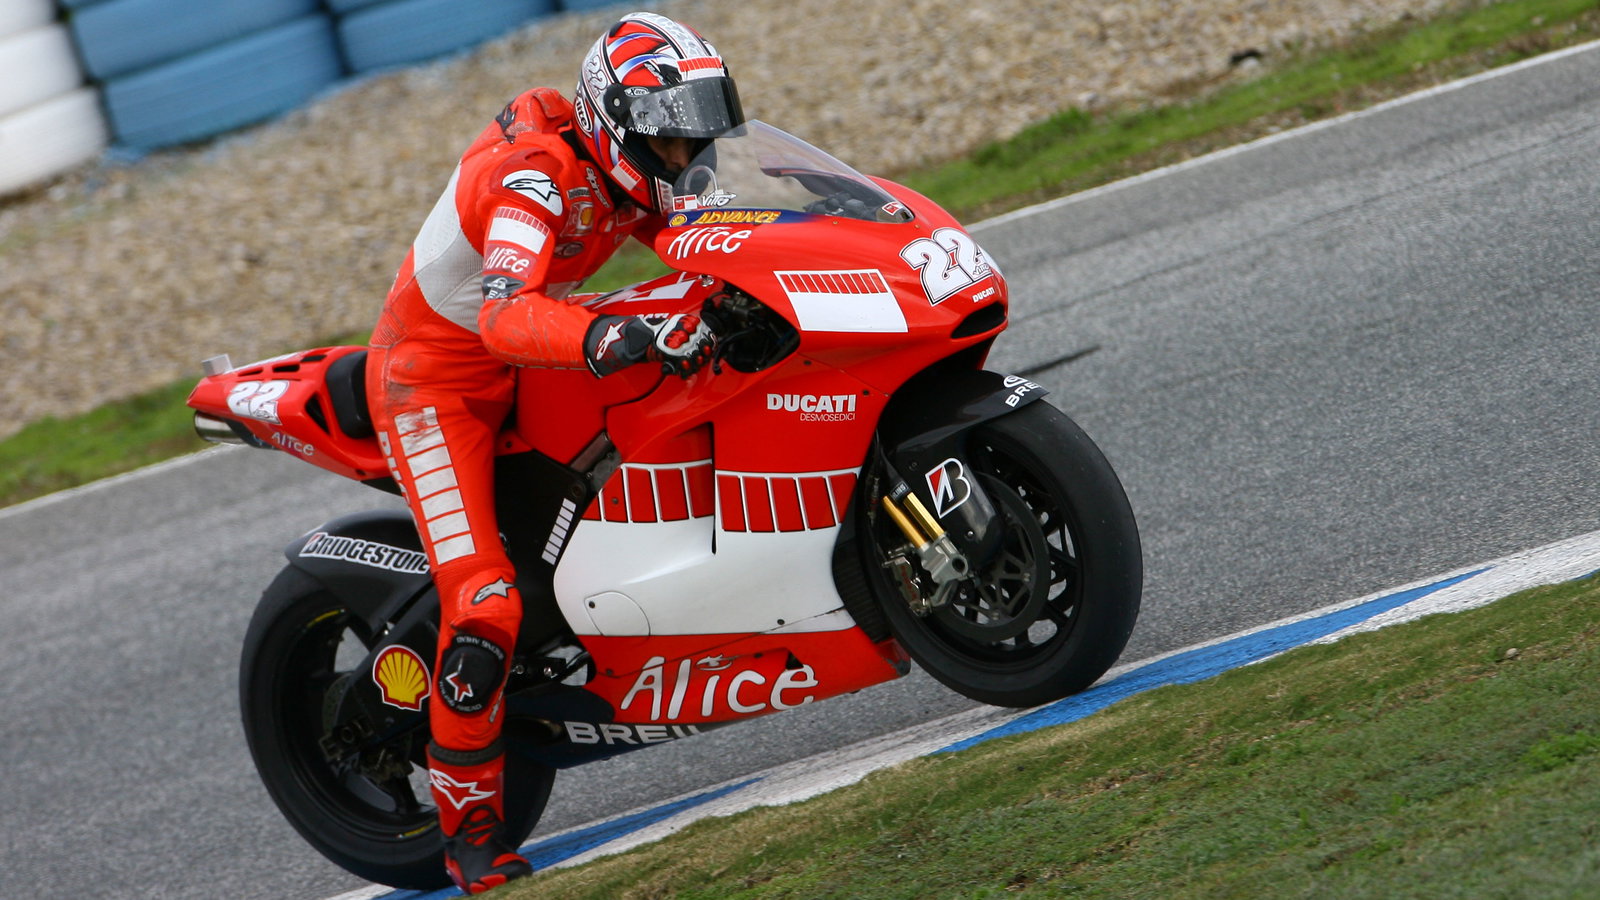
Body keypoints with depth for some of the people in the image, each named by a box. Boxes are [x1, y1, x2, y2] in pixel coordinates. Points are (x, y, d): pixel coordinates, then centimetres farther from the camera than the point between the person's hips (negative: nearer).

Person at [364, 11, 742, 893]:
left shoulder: (622, 169, -4)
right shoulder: (539, 173, -30)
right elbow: (505, 314, -45)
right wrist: (612, 337, -62)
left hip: (521, 364, 9)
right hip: (435, 380, -9)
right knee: (484, 604, -18)